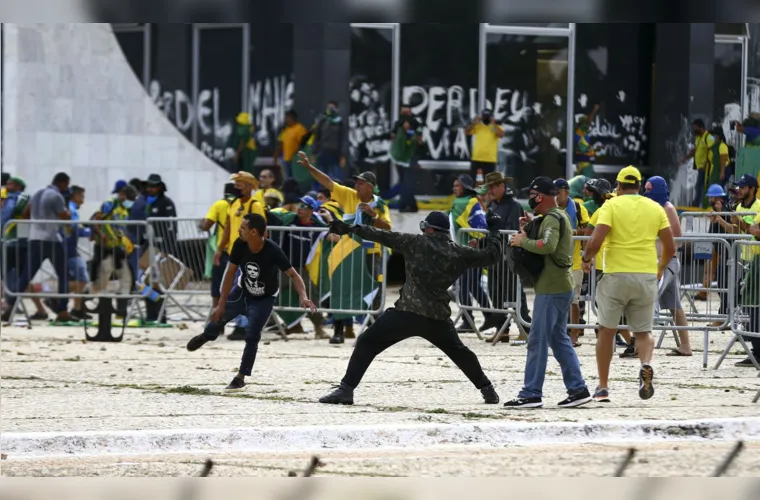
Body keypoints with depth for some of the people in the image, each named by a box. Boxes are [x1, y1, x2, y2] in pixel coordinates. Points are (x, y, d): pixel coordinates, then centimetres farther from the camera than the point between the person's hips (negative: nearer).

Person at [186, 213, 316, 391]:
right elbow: (231, 273, -16)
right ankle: (207, 335, 50)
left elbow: (293, 275, -31)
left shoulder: (272, 251, -35)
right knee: (218, 316, 12)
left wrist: (303, 297, -48)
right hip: (242, 290, 4)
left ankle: (241, 377, 2)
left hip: (264, 298, -4)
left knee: (252, 335, -13)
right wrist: (222, 304, -16)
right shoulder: (240, 245, -25)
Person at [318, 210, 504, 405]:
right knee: (458, 351, 28)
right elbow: (491, 256, 17)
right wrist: (494, 230, 32)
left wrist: (352, 229, 4)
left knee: (366, 343, 3)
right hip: (439, 317, 4)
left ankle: (346, 389, -9)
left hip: (407, 313, -4)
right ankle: (488, 390, 29)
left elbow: (384, 236, -1)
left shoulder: (416, 243, -1)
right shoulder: (459, 253, 7)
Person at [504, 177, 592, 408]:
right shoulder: (559, 216, 19)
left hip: (551, 288, -11)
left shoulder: (552, 218, -14)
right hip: (561, 286, 11)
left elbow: (548, 245, -30)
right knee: (558, 339, 15)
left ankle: (531, 394, -6)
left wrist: (523, 241, -18)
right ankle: (577, 389, 14)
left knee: (537, 341, -7)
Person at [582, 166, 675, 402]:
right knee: (643, 331, 12)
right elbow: (670, 248, 7)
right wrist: (660, 268, 26)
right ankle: (646, 365, -19)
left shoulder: (611, 205, -2)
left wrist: (586, 259, 6)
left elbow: (595, 242, -14)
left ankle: (603, 387, 13)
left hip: (616, 275, -2)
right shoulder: (655, 208, 8)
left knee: (607, 330, 11)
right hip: (647, 276, 2)